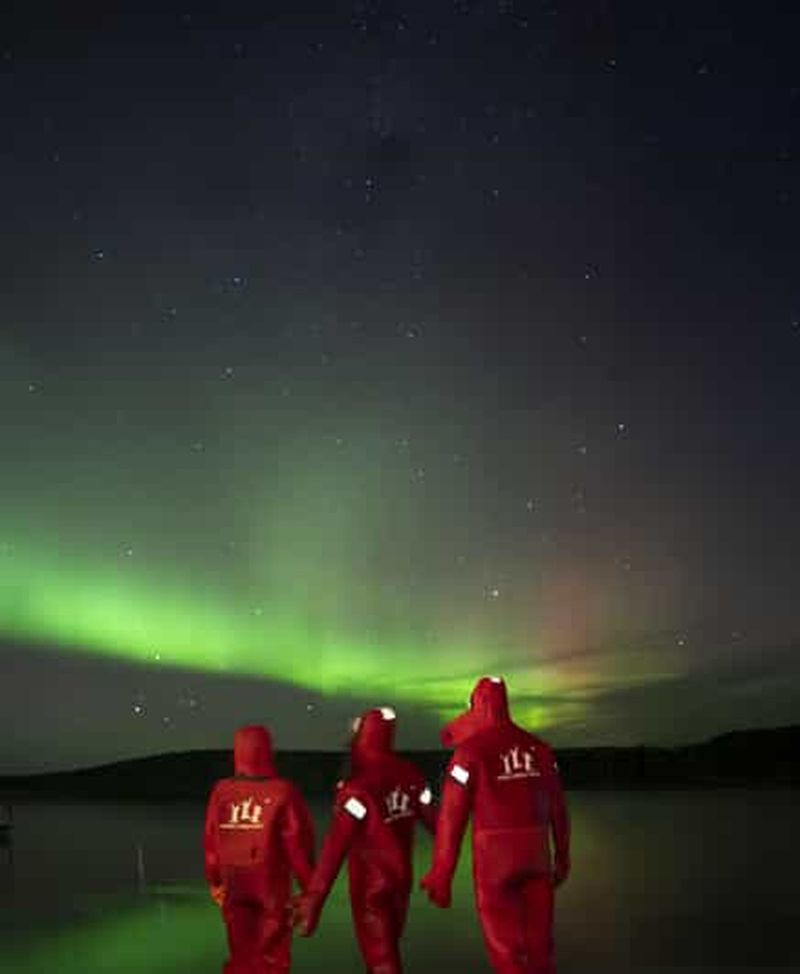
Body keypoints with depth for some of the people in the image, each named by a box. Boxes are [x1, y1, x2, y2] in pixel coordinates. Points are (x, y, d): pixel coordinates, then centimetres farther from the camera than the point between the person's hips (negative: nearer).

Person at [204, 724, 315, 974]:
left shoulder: (222, 791, -6)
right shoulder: (282, 792, -15)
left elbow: (211, 840, 1)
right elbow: (298, 843, -12)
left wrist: (214, 881, 17)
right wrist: (309, 886, 1)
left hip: (234, 884, 3)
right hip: (272, 883, -3)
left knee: (241, 953, 18)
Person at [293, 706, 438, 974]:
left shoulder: (358, 785, -24)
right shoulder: (410, 775, -4)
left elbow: (337, 844, -28)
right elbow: (433, 820, 3)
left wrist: (314, 897, -28)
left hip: (370, 882, -6)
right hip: (402, 876, 6)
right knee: (387, 947, 23)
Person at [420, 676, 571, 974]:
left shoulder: (470, 751, -10)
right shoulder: (538, 747, 7)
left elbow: (452, 816, -12)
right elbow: (558, 809, 11)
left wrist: (441, 876, -7)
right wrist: (562, 858, 23)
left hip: (495, 855, -5)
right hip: (536, 853, 5)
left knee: (506, 949, 2)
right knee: (539, 943, 14)